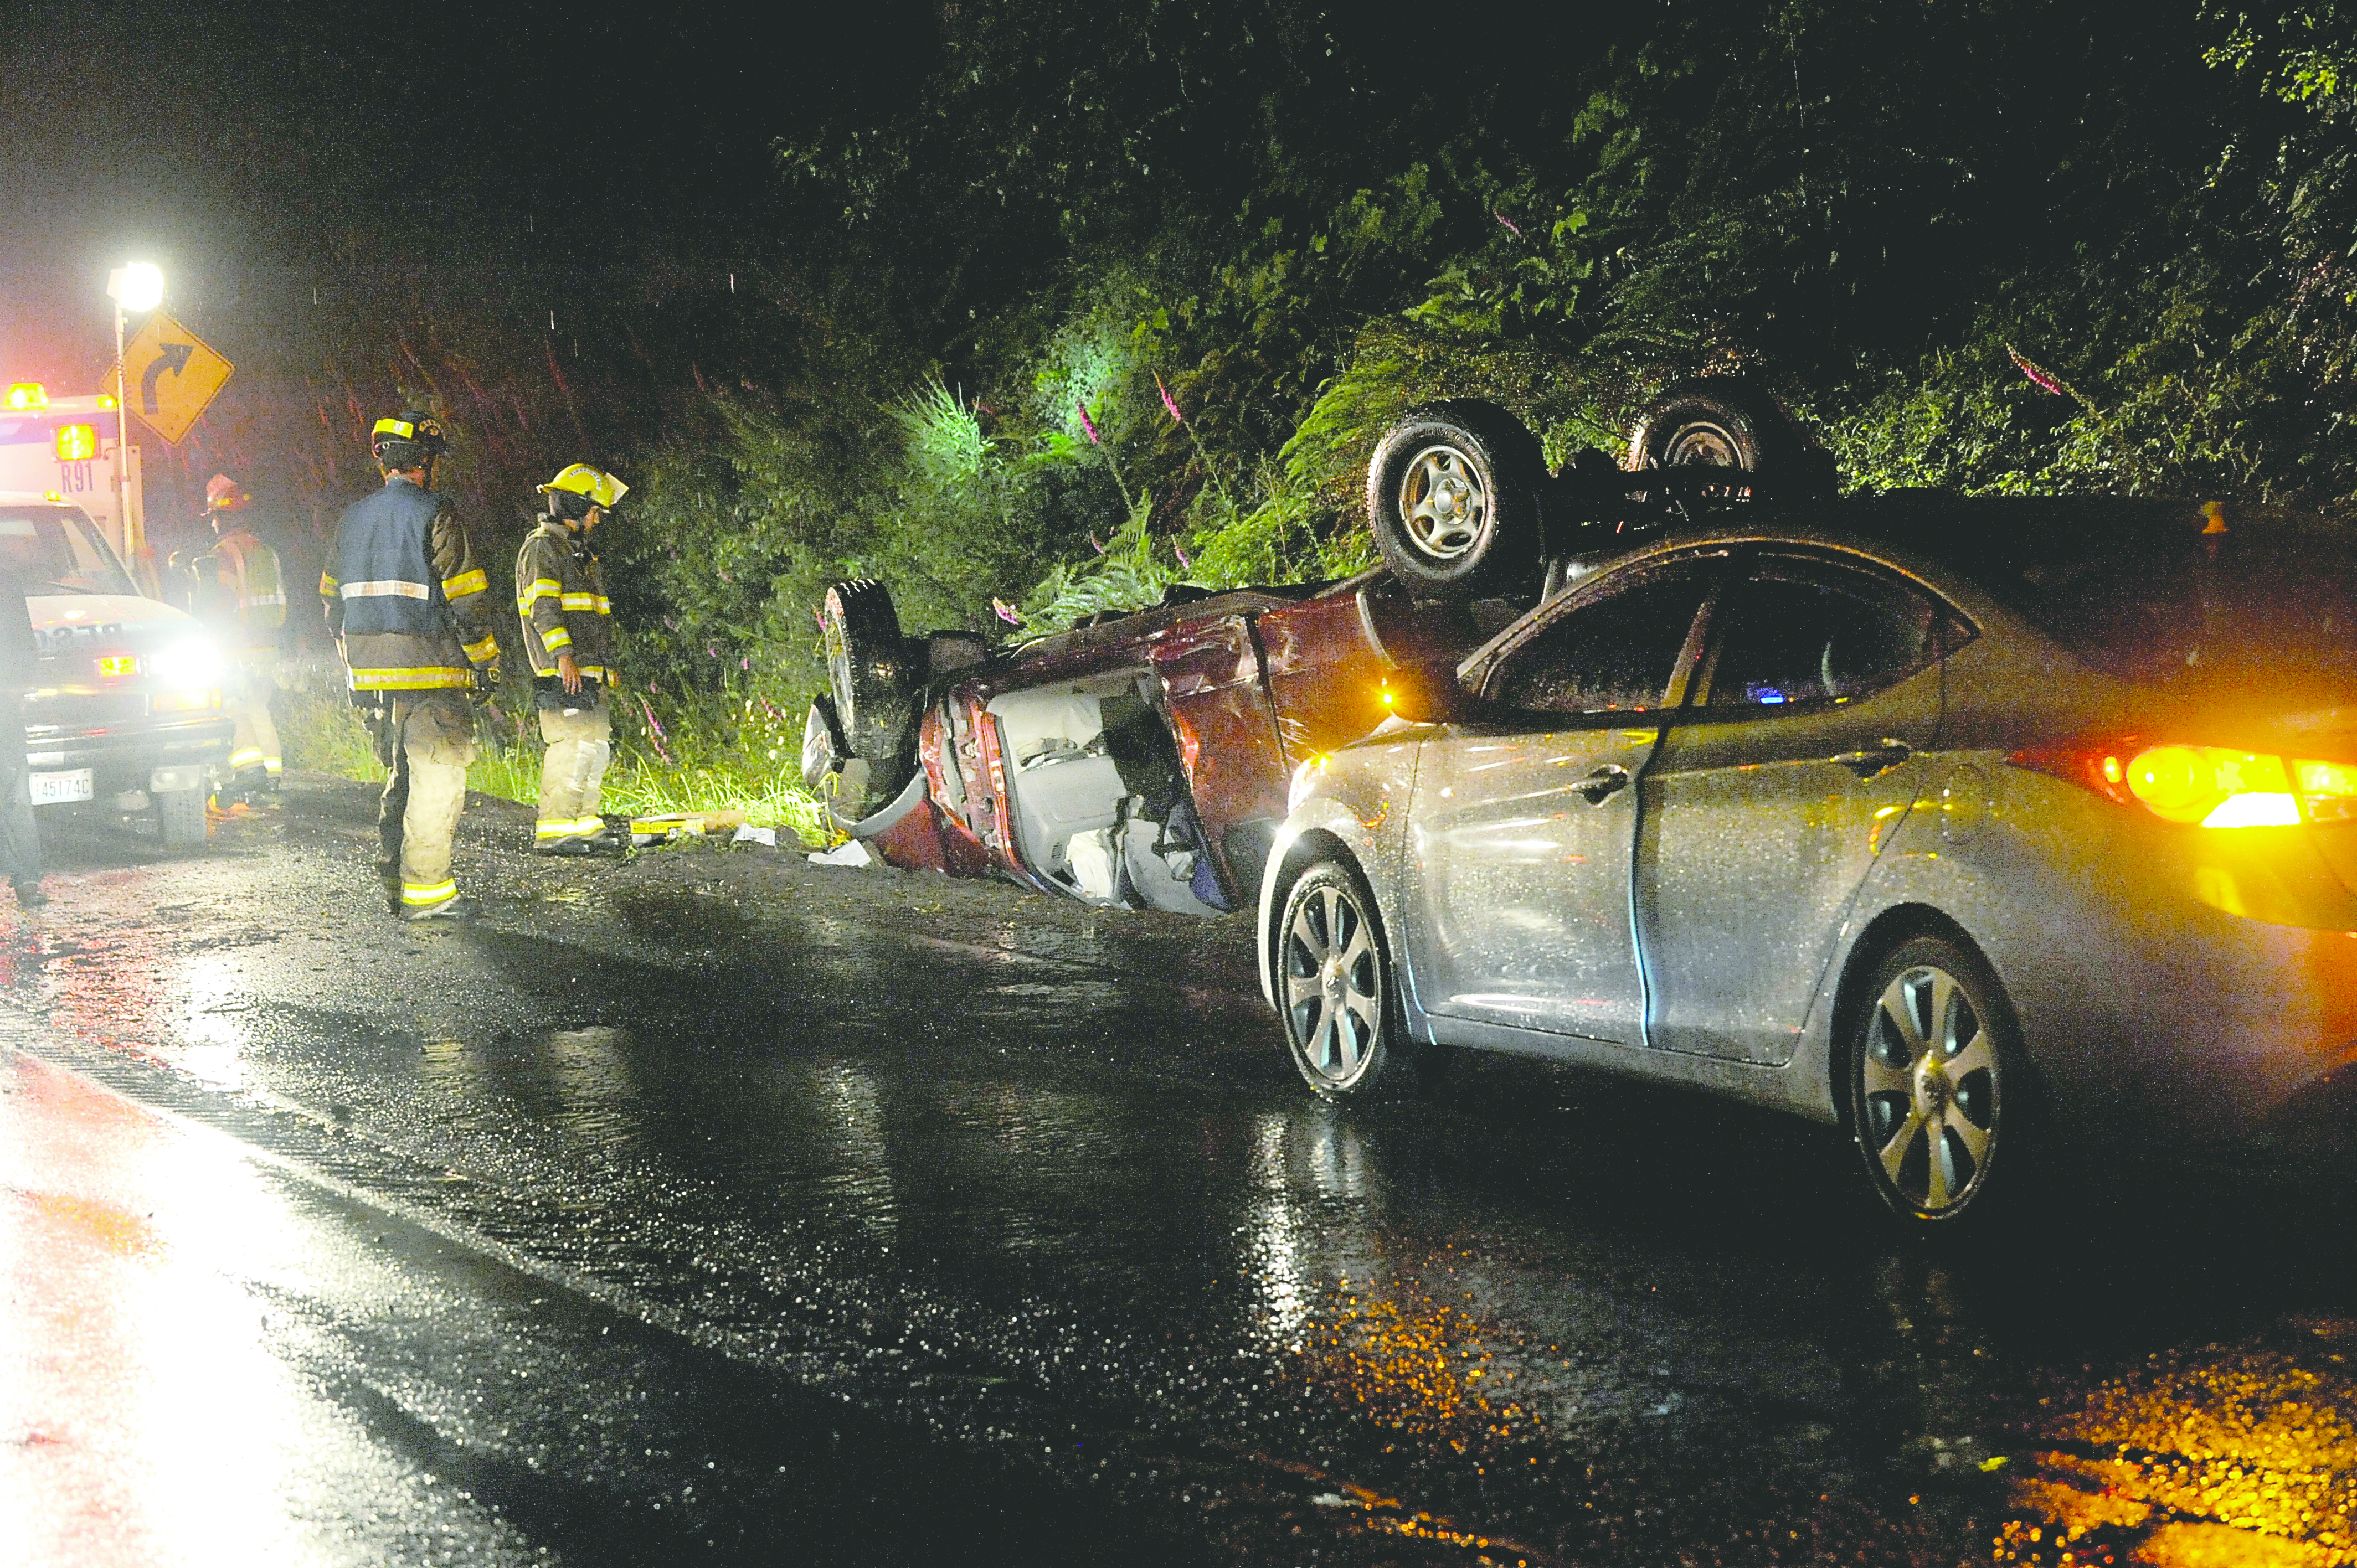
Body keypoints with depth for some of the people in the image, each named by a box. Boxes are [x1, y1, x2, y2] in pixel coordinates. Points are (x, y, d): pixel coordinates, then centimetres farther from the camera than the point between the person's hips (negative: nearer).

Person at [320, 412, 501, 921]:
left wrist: (357, 662, 25)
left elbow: (333, 602, 17)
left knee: (401, 775, 17)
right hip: (430, 672, -7)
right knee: (437, 778, -3)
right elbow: (466, 598, -12)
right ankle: (425, 891, -5)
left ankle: (396, 882, 20)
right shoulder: (434, 515, -10)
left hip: (373, 673, 7)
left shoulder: (352, 520, 11)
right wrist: (487, 663, -3)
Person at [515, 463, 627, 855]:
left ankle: (583, 823, 16)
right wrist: (563, 656, -25)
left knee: (597, 746, 9)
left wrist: (607, 664, 25)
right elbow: (544, 607, -17)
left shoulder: (579, 551, 24)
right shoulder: (543, 546, -6)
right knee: (573, 744, -14)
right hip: (562, 673, -10)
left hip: (589, 671, 10)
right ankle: (553, 830, -13)